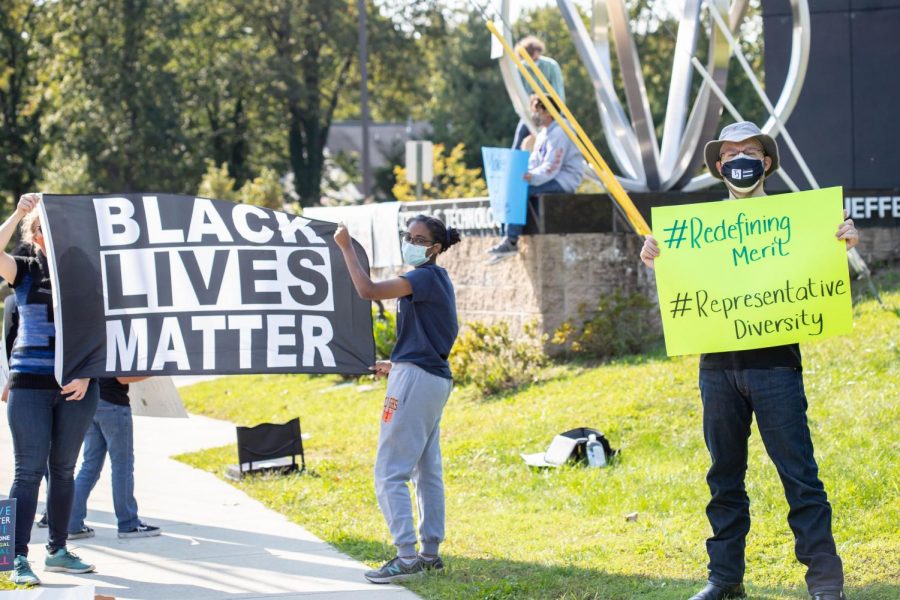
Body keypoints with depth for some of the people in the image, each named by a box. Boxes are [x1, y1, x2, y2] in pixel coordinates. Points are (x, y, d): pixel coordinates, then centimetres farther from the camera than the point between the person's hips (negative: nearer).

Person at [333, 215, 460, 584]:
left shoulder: (427, 277, -14)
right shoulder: (436, 279, 16)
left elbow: (369, 291, -25)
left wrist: (346, 247, -16)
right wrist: (398, 365, 21)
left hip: (416, 378, -11)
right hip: (435, 378, 11)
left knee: (389, 472, -10)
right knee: (427, 470, 14)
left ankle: (407, 557, -13)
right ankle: (430, 553, 18)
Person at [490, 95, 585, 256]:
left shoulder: (559, 133, -15)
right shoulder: (543, 133, 17)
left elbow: (551, 168, -23)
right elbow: (534, 162, 15)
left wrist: (530, 178, -32)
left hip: (564, 180, -10)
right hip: (553, 178, 10)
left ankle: (511, 242, -22)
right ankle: (507, 236, -11)